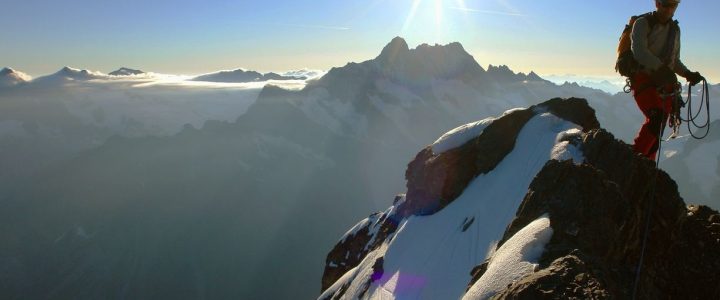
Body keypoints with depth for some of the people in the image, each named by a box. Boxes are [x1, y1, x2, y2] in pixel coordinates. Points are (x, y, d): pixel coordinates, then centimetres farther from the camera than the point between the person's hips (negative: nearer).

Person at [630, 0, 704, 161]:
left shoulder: (675, 29, 20)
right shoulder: (643, 23, 0)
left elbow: (674, 60, 26)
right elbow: (639, 51, -18)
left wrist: (688, 74, 7)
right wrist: (660, 67, -31)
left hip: (664, 84, 6)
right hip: (643, 79, -6)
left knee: (657, 131, 2)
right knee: (656, 119, -27)